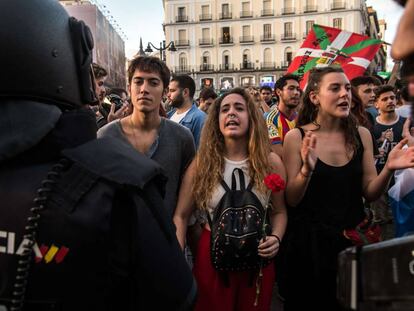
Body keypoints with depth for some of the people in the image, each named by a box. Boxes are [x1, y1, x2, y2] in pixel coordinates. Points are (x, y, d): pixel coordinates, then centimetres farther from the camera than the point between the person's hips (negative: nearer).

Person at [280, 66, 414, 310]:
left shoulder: (361, 135, 0)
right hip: (310, 241, -3)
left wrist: (388, 169, -17)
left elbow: (370, 194, 2)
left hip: (353, 237, 3)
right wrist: (307, 170, -29)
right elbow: (291, 200, -11)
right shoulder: (297, 137, -10)